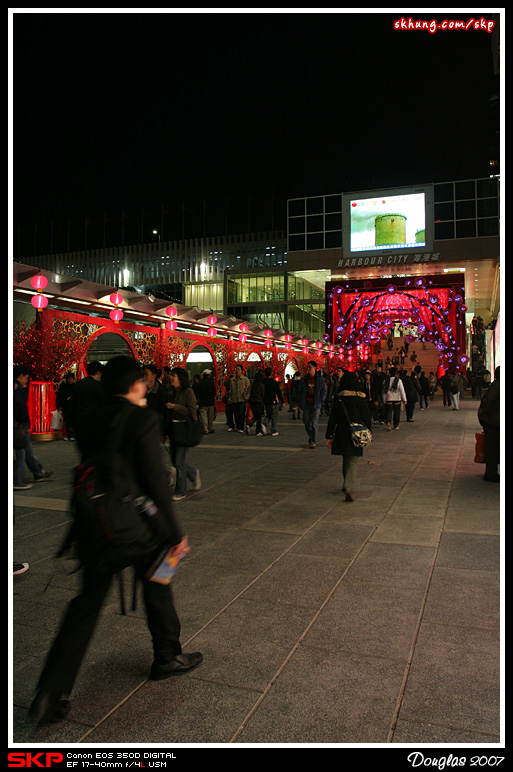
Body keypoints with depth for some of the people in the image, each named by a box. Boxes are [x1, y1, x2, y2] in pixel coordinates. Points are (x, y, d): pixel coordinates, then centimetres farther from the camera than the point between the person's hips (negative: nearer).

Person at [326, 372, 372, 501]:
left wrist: (329, 436, 5)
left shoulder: (338, 398, -3)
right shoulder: (361, 399, -7)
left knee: (346, 459, 20)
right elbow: (367, 418, -3)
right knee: (353, 461, 1)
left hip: (341, 434, 2)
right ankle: (349, 486, -17)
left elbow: (333, 418, 0)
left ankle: (347, 484, 31)